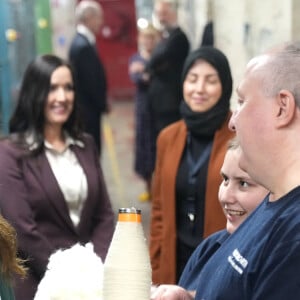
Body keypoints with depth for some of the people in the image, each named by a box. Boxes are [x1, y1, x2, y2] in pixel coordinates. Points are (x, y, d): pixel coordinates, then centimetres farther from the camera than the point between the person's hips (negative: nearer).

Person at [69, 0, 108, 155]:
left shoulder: (80, 42, 12)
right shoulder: (84, 46, -19)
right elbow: (92, 82, -19)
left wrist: (102, 104, 12)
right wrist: (103, 105, -8)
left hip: (85, 109, 10)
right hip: (88, 111, -10)